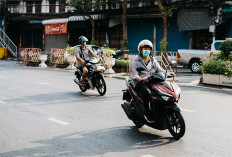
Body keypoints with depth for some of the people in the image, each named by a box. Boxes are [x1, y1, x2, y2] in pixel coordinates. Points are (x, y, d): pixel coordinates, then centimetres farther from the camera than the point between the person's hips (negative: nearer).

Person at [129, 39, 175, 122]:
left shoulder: (153, 60, 20)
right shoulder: (135, 61, 3)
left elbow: (159, 71, 13)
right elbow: (134, 75, -8)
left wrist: (168, 73, -8)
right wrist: (141, 79, -30)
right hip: (140, 83, -5)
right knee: (147, 93, -37)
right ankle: (147, 114, -27)